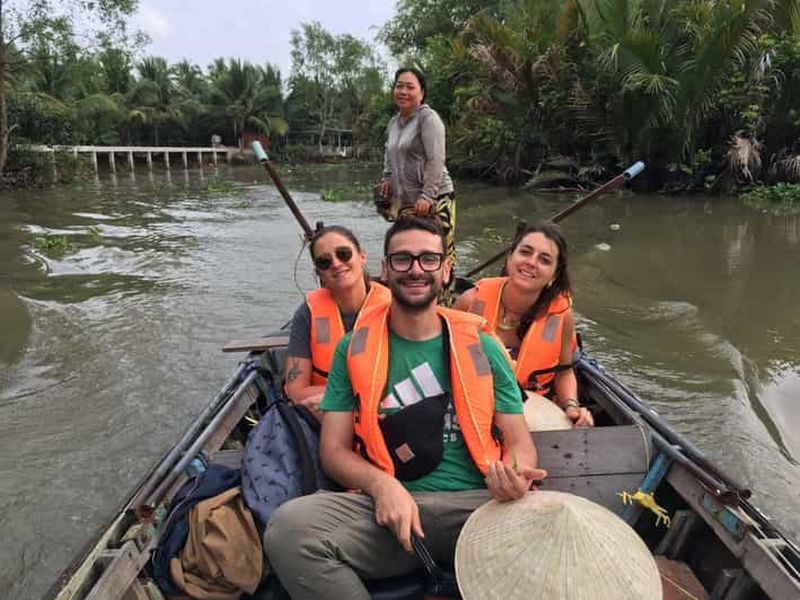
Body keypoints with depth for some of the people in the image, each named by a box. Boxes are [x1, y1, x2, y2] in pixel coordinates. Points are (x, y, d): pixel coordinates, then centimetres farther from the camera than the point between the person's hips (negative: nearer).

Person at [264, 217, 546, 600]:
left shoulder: (480, 346, 10)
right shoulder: (356, 348, 10)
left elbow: (519, 441, 10)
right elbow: (334, 448, 7)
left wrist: (516, 474, -14)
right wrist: (382, 485, -13)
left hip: (475, 506, 0)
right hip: (388, 510, 1)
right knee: (289, 527, -28)